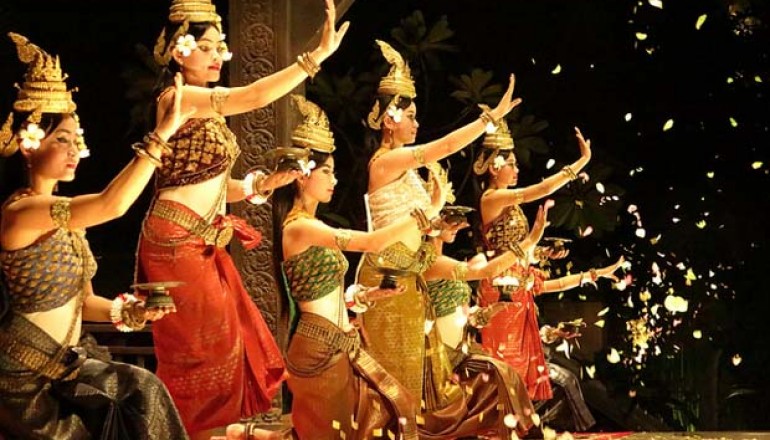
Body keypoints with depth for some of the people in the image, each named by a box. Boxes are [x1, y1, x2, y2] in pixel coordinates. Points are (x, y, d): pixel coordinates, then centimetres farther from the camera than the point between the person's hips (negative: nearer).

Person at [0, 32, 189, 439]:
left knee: (141, 390, -7)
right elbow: (111, 205, -35)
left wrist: (127, 312, -8)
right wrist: (162, 132, -34)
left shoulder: (65, 213, 9)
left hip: (62, 365, 8)